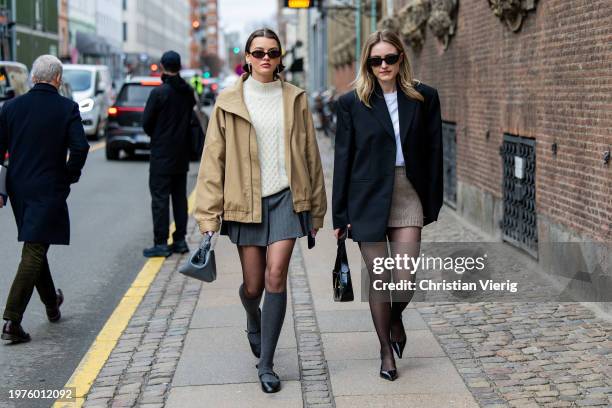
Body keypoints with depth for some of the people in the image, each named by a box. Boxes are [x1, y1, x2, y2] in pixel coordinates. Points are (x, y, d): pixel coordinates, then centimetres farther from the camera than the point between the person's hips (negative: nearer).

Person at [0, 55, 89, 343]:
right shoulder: (67, 108, -9)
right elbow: (80, 147, -18)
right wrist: (71, 175, 0)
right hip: (49, 190, -5)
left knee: (35, 247, 21)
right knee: (34, 252, -5)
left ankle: (52, 304, 40)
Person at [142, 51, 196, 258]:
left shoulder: (159, 93, -15)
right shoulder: (188, 92, 3)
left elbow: (146, 122, -9)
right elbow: (191, 118, 9)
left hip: (162, 154, -6)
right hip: (182, 153, 6)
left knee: (160, 198, -2)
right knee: (180, 196, 13)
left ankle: (161, 243, -3)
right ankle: (180, 240, 17)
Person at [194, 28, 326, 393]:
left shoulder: (295, 99, 5)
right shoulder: (229, 102, 1)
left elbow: (310, 155, 9)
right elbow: (214, 160, 0)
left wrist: (316, 208, 10)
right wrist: (209, 215, -5)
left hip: (285, 198, 0)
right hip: (245, 202, 0)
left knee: (276, 277, -10)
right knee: (253, 285, 6)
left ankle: (266, 364, 1)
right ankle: (254, 322, 44)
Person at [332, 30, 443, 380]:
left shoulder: (424, 98, 4)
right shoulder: (352, 102, 1)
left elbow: (434, 153, 7)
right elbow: (343, 159, 2)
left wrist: (432, 204, 4)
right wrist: (340, 214, 1)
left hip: (408, 195, 1)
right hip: (369, 199, -1)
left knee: (405, 279, -4)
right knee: (379, 279, 6)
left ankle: (396, 317, 30)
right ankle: (386, 351, 22)